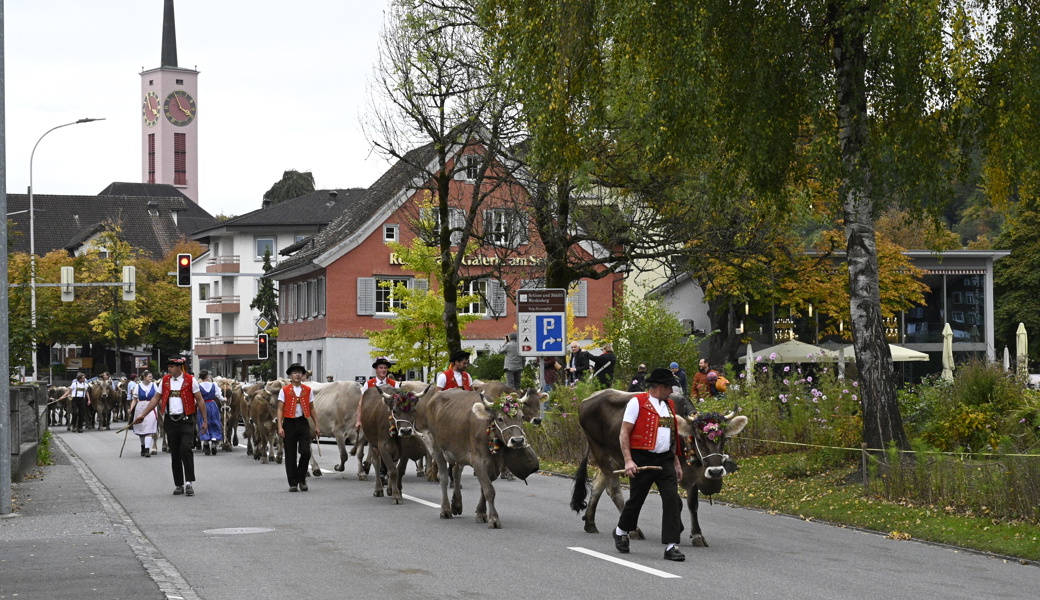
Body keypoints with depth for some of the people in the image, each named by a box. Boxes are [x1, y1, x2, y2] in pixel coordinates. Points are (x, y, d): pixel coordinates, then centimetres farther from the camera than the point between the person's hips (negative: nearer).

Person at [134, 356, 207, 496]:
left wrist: (205, 421, -1)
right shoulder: (165, 381, 9)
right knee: (175, 454, 7)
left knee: (185, 448, -19)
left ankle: (189, 482, -15)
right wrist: (143, 415, 10)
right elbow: (156, 399, 15)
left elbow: (200, 400, 1)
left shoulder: (190, 380, -2)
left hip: (186, 420, -4)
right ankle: (179, 485, 14)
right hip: (170, 421, 4)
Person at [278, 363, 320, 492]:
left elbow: (311, 409, 14)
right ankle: (293, 483, 9)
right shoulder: (284, 390, 1)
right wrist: (280, 427, -11)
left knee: (306, 452, -9)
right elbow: (280, 409, -1)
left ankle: (301, 478, 12)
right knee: (290, 455, 2)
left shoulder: (307, 390, 8)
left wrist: (316, 426, 11)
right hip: (289, 423, -1)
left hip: (303, 422, 1)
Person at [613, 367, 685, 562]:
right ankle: (621, 531, 36)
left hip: (665, 460, 5)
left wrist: (676, 462, 20)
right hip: (642, 460, -5)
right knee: (636, 500, 8)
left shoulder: (669, 405, 14)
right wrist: (628, 460, -20)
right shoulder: (637, 402, -7)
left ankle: (671, 546, -8)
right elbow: (624, 433, -10)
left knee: (673, 500, -8)